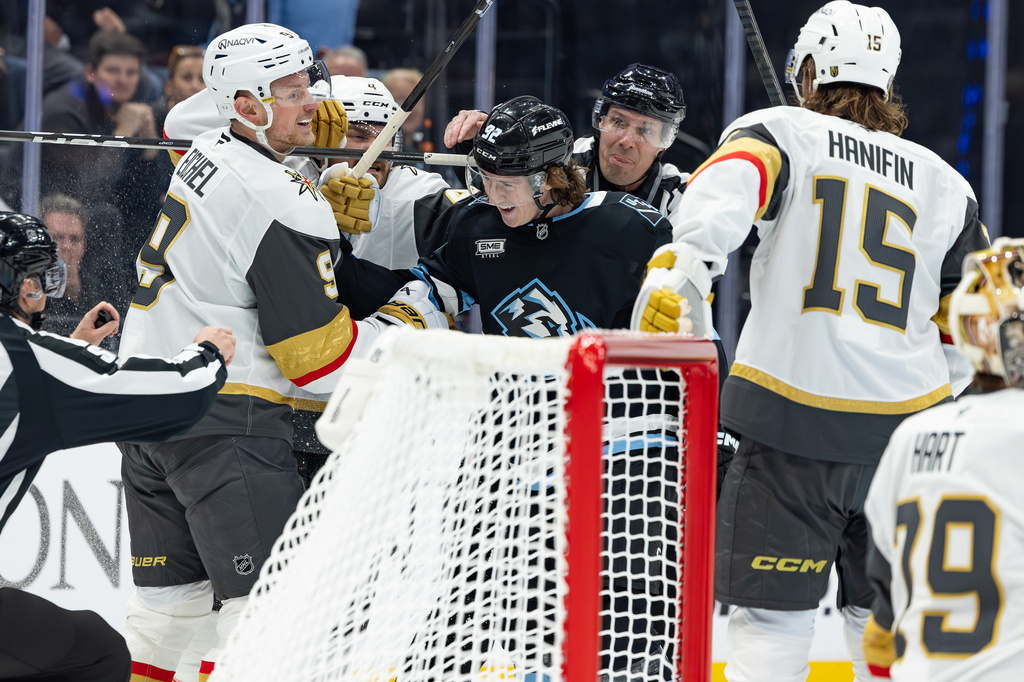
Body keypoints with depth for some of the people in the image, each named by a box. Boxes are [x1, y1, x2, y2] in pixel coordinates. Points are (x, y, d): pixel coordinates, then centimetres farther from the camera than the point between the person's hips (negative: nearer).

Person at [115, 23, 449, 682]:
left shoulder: (207, 151, 8)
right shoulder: (285, 207, -17)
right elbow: (323, 360, -15)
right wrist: (411, 318, 1)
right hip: (226, 423, -9)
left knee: (168, 599, 15)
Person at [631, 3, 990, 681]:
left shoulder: (783, 132, 4)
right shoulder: (946, 185, 16)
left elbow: (731, 179, -19)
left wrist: (686, 263, -33)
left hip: (793, 423, -3)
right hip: (904, 430, 4)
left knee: (773, 621, -1)